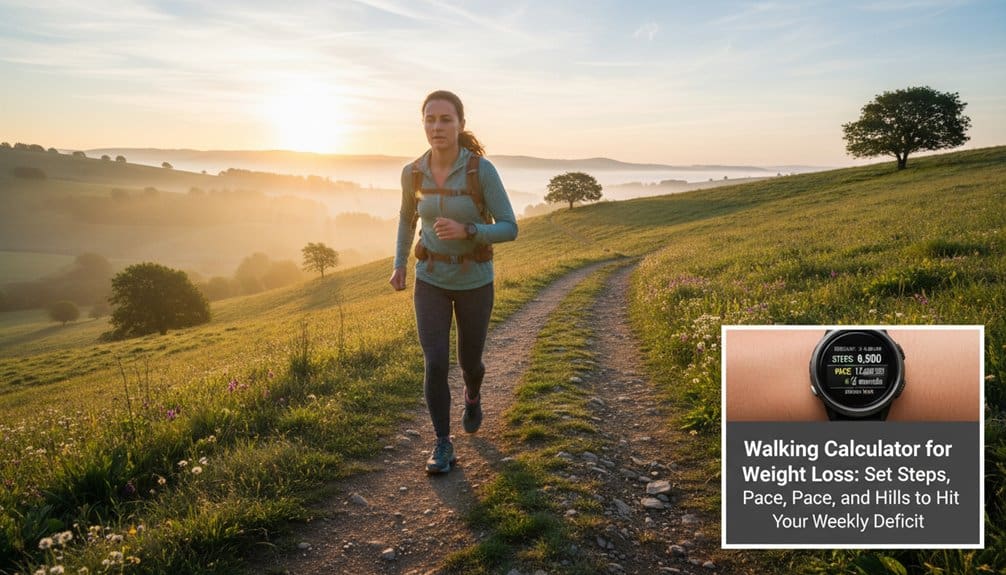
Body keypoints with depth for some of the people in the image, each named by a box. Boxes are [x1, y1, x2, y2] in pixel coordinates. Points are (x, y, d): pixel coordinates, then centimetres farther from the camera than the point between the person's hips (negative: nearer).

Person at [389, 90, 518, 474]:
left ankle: (473, 395, 51)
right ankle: (443, 446, 7)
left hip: (474, 281, -1)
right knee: (435, 364, -11)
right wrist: (399, 265, 5)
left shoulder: (483, 170, -19)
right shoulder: (413, 172, -8)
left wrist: (465, 231, -33)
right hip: (431, 280, 1)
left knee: (469, 361, 14)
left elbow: (509, 229, -16)